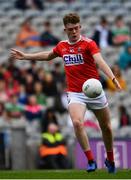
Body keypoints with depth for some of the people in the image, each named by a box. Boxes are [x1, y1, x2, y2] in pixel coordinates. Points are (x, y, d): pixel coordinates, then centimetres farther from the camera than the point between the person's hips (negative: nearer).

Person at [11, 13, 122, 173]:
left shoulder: (88, 43, -10)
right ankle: (91, 160, -16)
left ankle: (110, 160, 34)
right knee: (77, 122, -25)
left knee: (106, 127, 9)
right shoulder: (62, 46, 5)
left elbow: (100, 61, -27)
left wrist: (112, 78, -43)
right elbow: (48, 56, 27)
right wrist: (25, 56, 31)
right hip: (74, 93, 2)